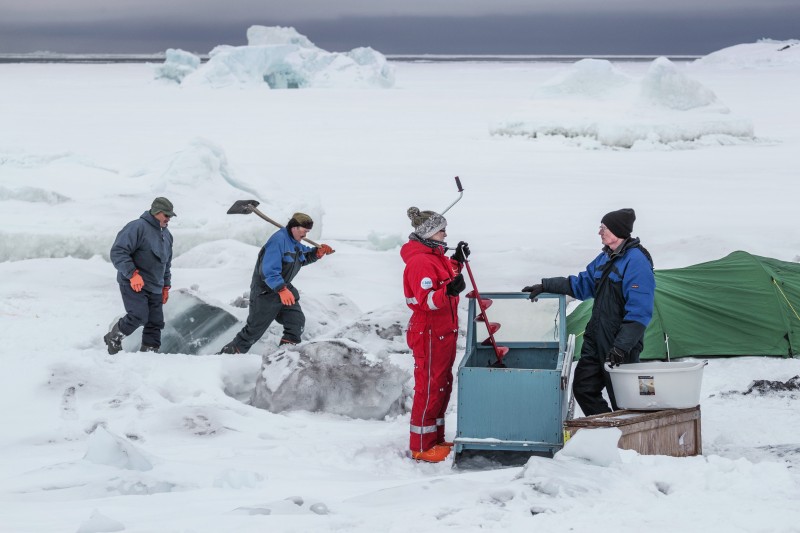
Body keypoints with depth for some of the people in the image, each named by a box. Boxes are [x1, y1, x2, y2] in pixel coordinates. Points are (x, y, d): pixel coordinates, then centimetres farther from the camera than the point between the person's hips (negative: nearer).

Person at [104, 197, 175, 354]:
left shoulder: (166, 235, 18)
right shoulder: (137, 227, -11)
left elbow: (167, 263, 30)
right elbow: (118, 252, -18)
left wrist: (166, 286, 25)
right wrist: (133, 274, -22)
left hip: (155, 288, 8)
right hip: (134, 285, -8)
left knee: (155, 323, 1)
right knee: (138, 316, -21)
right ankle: (113, 338, 2)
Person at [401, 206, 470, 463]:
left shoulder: (434, 256, 11)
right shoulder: (419, 261, -22)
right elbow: (427, 300, -29)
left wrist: (457, 261, 21)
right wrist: (449, 290, -44)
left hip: (444, 332, 11)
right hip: (429, 335, -11)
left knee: (443, 386, 17)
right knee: (429, 388, -5)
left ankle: (435, 439, 28)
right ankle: (421, 447, 2)